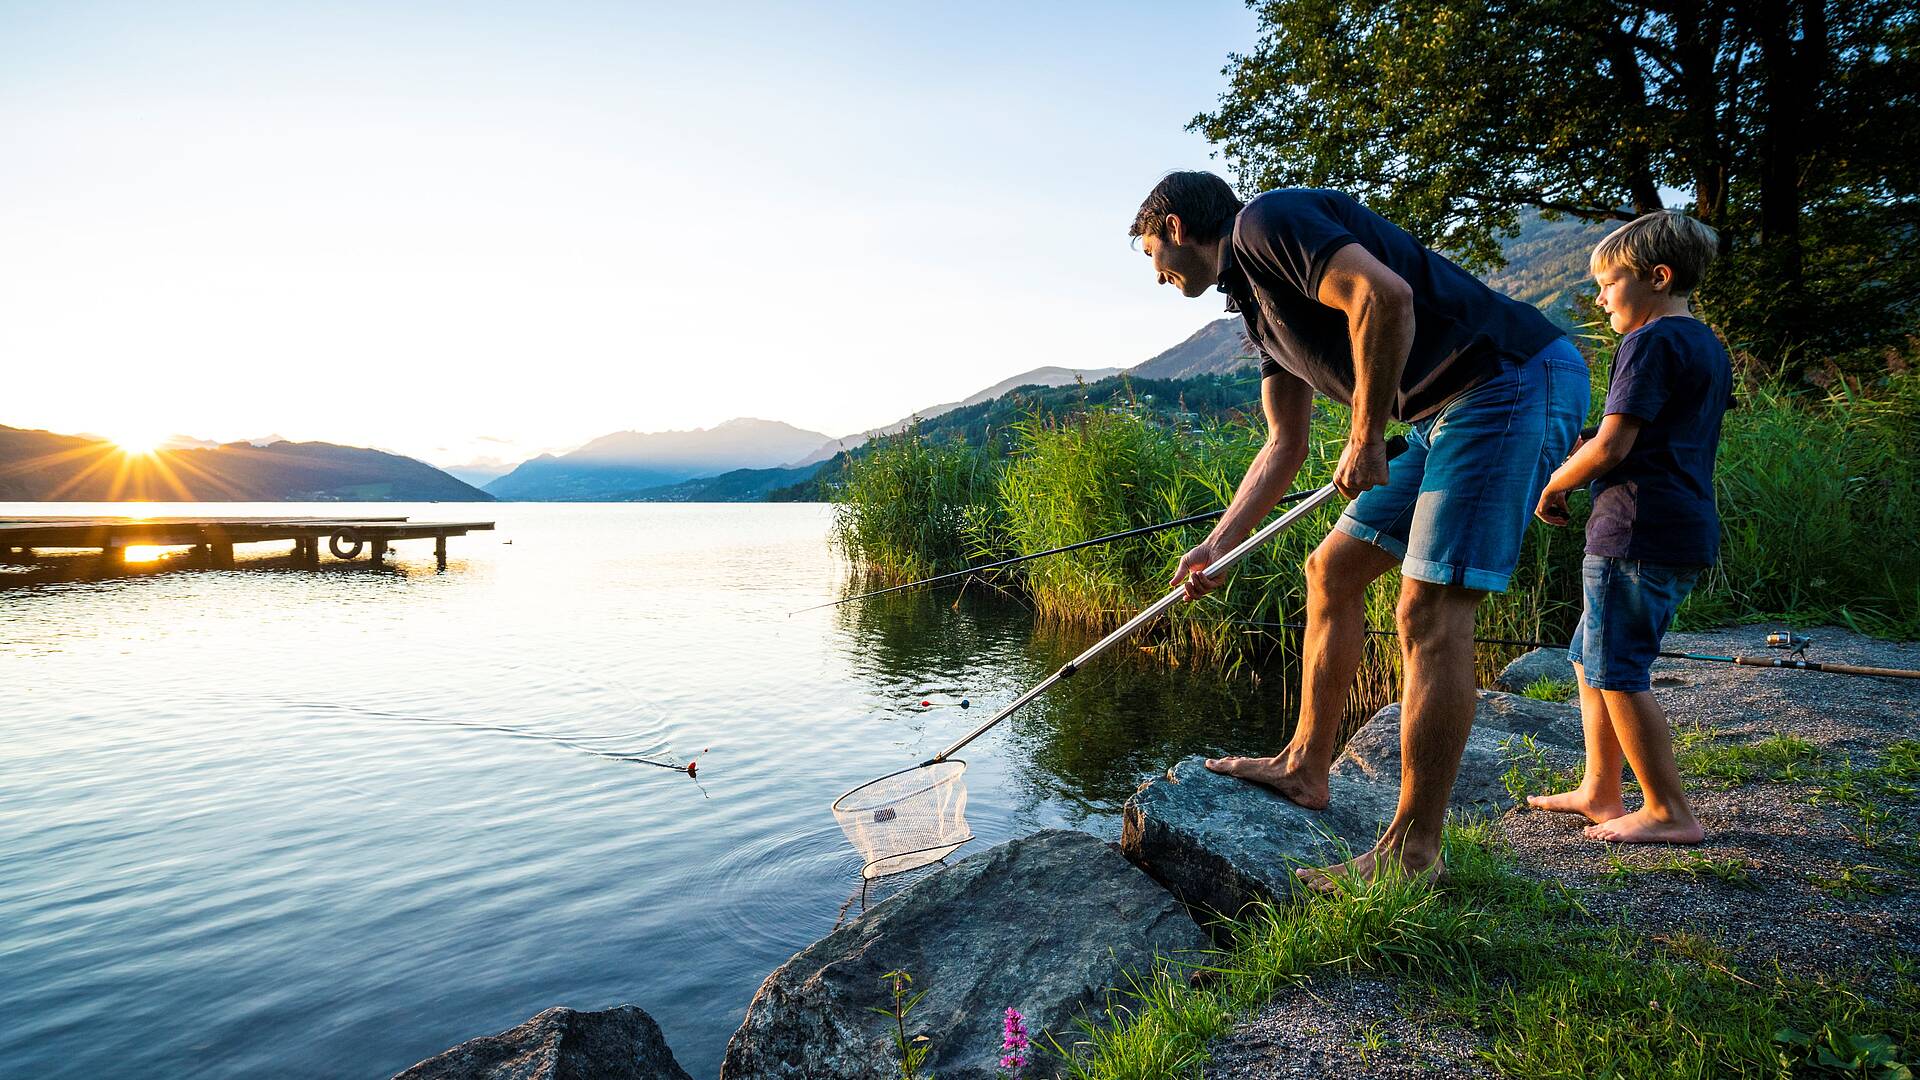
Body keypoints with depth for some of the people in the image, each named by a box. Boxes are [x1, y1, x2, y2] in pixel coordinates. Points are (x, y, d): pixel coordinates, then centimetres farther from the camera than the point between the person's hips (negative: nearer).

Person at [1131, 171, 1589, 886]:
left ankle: (1412, 853, -2)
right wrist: (1215, 546, 23)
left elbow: (1385, 295, -26)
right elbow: (1285, 446, 24)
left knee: (1430, 614, -12)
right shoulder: (1256, 305, 19)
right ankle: (1306, 770, 20)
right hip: (1451, 413, 10)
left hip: (1514, 380, -10)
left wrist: (1366, 439, -16)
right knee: (1333, 571, 10)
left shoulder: (1266, 222, -9)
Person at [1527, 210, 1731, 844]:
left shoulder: (1652, 341, -11)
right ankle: (1599, 792, 22)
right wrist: (1578, 453, 19)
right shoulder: (1708, 346, 20)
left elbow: (1610, 447, -18)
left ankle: (1670, 814, 4)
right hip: (1687, 531, 10)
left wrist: (1553, 487, -3)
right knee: (1592, 660, 16)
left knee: (1616, 672, -4)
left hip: (1639, 530, -10)